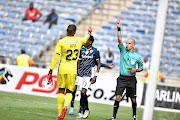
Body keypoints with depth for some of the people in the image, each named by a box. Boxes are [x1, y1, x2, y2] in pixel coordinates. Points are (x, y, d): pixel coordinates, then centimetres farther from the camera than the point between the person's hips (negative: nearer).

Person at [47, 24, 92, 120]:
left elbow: (56, 57, -8)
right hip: (72, 71, 1)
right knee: (69, 92, 11)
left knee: (61, 91, 8)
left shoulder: (61, 42, -6)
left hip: (62, 69, -1)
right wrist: (89, 33, 50)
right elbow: (85, 39, 27)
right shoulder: (79, 41, 2)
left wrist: (51, 71, -3)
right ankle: (65, 106, -18)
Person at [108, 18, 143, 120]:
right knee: (118, 97, -9)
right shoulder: (123, 50, 4)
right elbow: (120, 39, -8)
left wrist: (136, 70, -7)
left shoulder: (137, 56, 3)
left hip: (131, 79, 0)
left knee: (133, 99, 5)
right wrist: (119, 28, -18)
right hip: (122, 78, 0)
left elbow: (141, 67, 14)